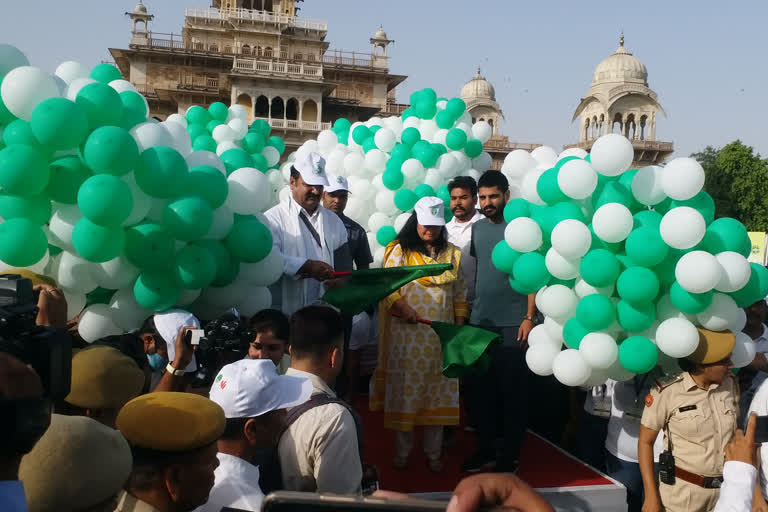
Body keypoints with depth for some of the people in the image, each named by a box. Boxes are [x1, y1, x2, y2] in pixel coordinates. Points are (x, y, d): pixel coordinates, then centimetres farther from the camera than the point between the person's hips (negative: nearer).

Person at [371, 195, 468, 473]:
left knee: (438, 390, 7)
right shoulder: (400, 250, 2)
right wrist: (402, 307, -20)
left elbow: (460, 292, 14)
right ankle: (402, 451, 16)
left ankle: (433, 452, 18)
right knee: (406, 388, 2)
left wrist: (459, 326, 8)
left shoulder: (451, 254, 13)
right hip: (408, 333, -3)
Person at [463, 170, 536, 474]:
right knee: (478, 389, 10)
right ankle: (485, 452, 24)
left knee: (512, 392, 4)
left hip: (512, 324, -5)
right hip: (480, 323, 6)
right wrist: (466, 311, 10)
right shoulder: (477, 228, 11)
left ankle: (510, 457, 17)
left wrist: (529, 317, -12)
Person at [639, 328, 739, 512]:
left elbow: (735, 435, 8)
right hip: (682, 492, -4)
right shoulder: (667, 392, -18)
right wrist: (651, 496, -12)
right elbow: (645, 442, -10)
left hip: (726, 490, 4)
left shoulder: (729, 385, -3)